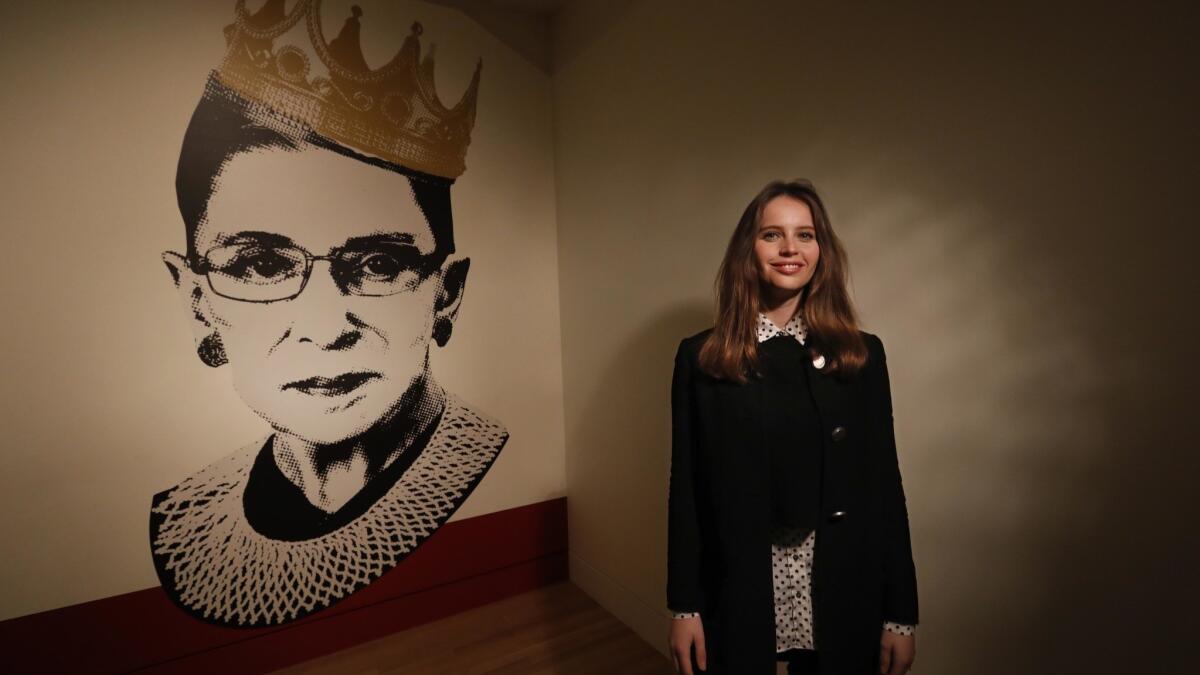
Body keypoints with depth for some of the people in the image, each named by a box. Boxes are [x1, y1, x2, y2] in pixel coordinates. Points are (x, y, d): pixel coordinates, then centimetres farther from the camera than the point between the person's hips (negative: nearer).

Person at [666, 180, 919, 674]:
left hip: (841, 596, 2)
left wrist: (900, 613, 2)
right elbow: (686, 488, -5)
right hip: (737, 593, -1)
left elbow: (885, 485, 0)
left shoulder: (863, 355, -2)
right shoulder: (701, 358, -7)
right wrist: (684, 607, -3)